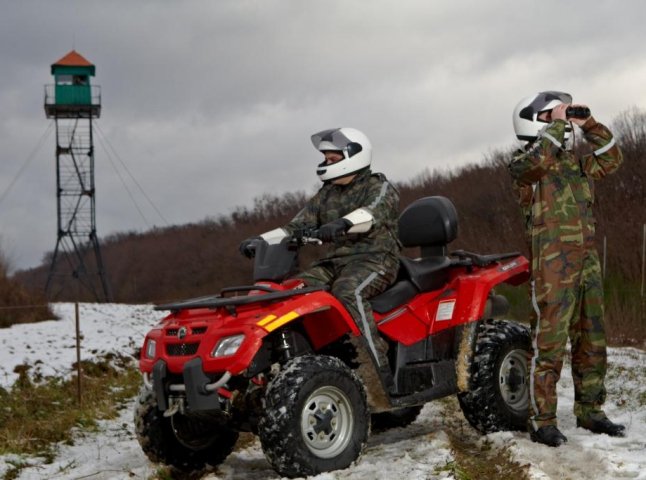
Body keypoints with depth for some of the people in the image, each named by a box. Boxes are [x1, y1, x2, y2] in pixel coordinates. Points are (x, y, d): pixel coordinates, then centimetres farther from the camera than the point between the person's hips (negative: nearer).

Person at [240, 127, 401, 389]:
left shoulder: (380, 188, 0)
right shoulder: (326, 195, 19)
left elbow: (374, 211, -23)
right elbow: (298, 226, 12)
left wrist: (343, 224, -45)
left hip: (375, 258, -6)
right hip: (335, 261, 7)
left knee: (347, 291, -37)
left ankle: (381, 372, -38)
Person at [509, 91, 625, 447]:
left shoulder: (574, 161, 19)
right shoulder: (524, 162, -2)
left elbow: (611, 159, 22)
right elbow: (539, 158, -24)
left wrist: (589, 124, 12)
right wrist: (557, 124, -12)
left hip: (587, 260, 8)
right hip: (552, 263, -7)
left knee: (591, 341, 12)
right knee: (549, 343, -9)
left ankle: (590, 411, 23)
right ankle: (542, 421, -5)